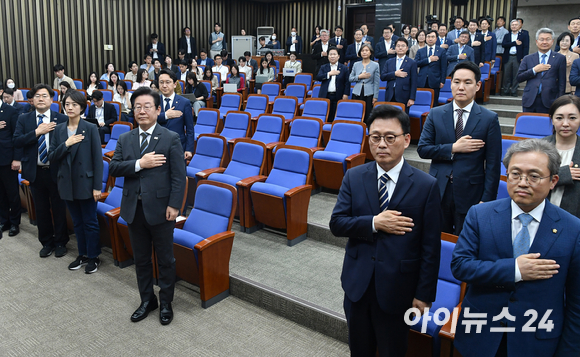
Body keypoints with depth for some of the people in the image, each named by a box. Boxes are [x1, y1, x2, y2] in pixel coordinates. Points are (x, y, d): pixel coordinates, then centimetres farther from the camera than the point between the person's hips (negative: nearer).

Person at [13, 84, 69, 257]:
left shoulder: (61, 119, -5)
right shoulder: (24, 119, 3)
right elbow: (16, 142, -8)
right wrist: (38, 132, -17)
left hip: (55, 171, -2)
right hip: (35, 172, 2)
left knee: (59, 208, 9)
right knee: (41, 210, 13)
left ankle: (60, 242, 25)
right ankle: (46, 242, 29)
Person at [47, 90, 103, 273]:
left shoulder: (90, 129, -8)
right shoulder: (59, 129, 4)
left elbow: (98, 159, -9)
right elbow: (52, 158, 1)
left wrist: (97, 186, -12)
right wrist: (66, 144, -16)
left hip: (86, 183, -4)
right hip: (67, 184, 4)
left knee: (90, 222, 6)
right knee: (77, 222, 16)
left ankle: (94, 257, 20)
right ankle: (82, 254, 30)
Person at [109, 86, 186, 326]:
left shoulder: (171, 139, -6)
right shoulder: (125, 139, 7)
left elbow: (179, 176, -9)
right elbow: (114, 168, -3)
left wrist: (174, 205, -16)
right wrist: (139, 164, -18)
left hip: (160, 209, -4)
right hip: (134, 208, 4)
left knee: (165, 259, 9)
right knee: (141, 259, 16)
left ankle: (166, 303, 26)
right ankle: (147, 300, 34)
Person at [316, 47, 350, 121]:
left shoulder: (344, 68, 8)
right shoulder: (324, 67, 14)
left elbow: (347, 82, 3)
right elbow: (318, 77, -1)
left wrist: (346, 94, -7)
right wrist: (329, 74, -11)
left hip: (338, 96, -2)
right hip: (325, 96, 2)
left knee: (335, 117, -3)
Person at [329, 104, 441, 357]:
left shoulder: (426, 185, -11)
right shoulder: (353, 177, -3)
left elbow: (430, 247, -9)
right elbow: (336, 223, -7)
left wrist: (424, 294, -8)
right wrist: (374, 223, -21)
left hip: (396, 287, -2)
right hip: (357, 283, 3)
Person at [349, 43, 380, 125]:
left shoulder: (375, 65, 4)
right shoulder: (356, 64, 11)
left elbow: (377, 82, 3)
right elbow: (350, 79, 11)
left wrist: (375, 97, -3)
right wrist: (359, 76, -7)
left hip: (369, 94, -2)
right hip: (357, 93, 2)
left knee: (368, 118, -5)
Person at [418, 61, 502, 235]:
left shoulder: (489, 119, -3)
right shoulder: (435, 114, 3)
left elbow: (493, 164, -4)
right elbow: (422, 149, -2)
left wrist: (487, 200, -9)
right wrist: (453, 148, -14)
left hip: (470, 195, -2)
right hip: (438, 191, 2)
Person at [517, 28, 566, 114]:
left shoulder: (560, 58, 7)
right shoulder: (528, 59, 12)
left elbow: (562, 83, 4)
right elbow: (519, 78, 5)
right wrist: (534, 70, -7)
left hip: (549, 103, -1)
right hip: (529, 101, 2)